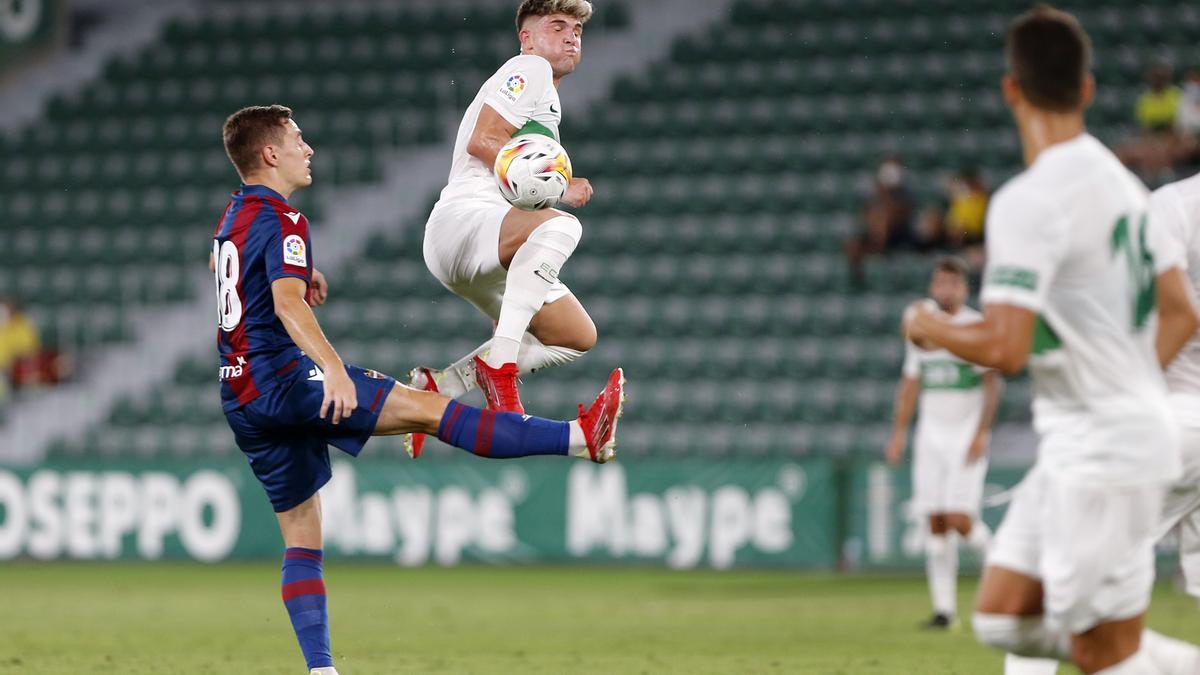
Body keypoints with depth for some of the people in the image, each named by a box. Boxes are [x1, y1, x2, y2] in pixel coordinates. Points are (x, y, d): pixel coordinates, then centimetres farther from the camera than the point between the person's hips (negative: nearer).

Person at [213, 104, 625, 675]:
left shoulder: (235, 213, 17)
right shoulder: (281, 219, -12)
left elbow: (221, 263, 41)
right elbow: (287, 304, -29)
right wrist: (333, 369, -42)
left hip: (242, 401, 10)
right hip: (284, 377, -10)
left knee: (302, 538, 9)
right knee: (429, 409, -17)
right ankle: (582, 437, -24)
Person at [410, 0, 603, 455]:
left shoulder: (548, 105, 29)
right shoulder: (530, 69, -1)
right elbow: (481, 141, -14)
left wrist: (563, 189, 15)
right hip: (461, 220, -10)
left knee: (578, 336, 8)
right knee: (561, 226, -37)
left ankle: (437, 386, 5)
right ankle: (498, 362, -41)